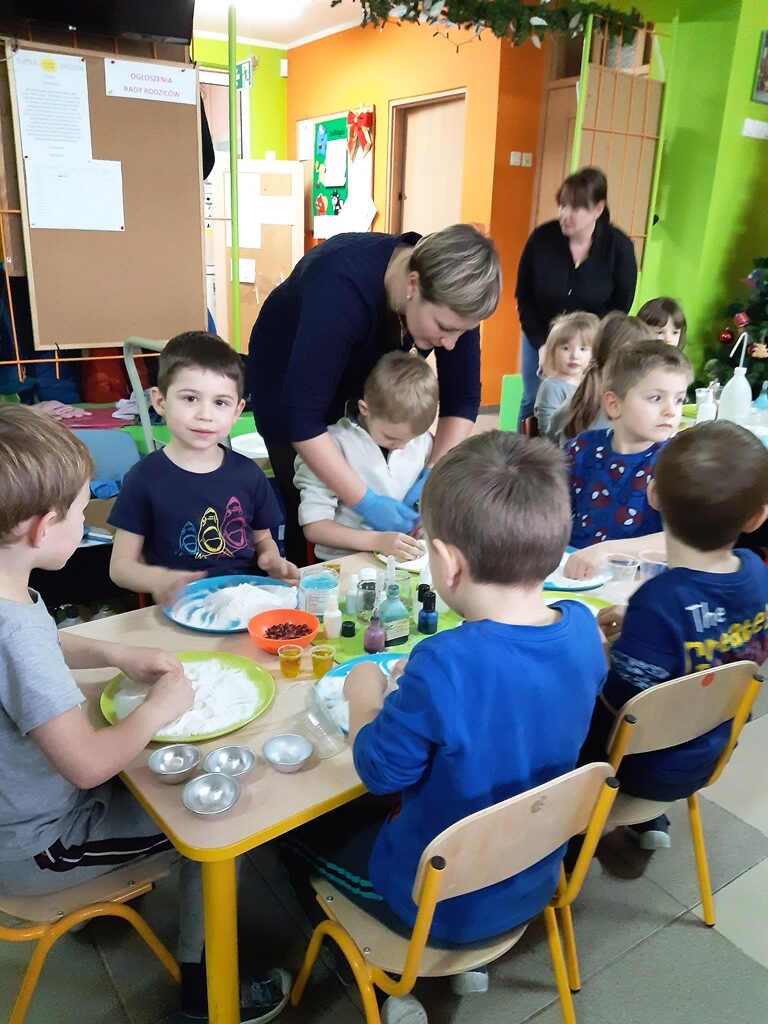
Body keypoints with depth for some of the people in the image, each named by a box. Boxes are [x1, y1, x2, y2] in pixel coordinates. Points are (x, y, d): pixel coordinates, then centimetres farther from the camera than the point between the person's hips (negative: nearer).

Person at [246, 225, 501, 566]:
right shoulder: (343, 288, -40)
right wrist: (366, 502, -39)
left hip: (366, 376, 5)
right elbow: (302, 418, -40)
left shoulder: (450, 298, -24)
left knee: (385, 488, 4)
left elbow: (461, 398, -15)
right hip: (288, 382, -4)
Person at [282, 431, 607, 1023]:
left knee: (307, 830, 18)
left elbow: (381, 772, -20)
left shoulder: (443, 666, -37)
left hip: (438, 906, -6)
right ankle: (471, 958, 33)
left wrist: (364, 699, -4)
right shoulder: (583, 631, -17)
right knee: (373, 814, 31)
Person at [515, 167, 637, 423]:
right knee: (533, 403, 7)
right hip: (541, 339, 1)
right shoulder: (542, 237, -15)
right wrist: (542, 345, -11)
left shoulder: (619, 247, -15)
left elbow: (620, 308, -7)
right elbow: (524, 298, -5)